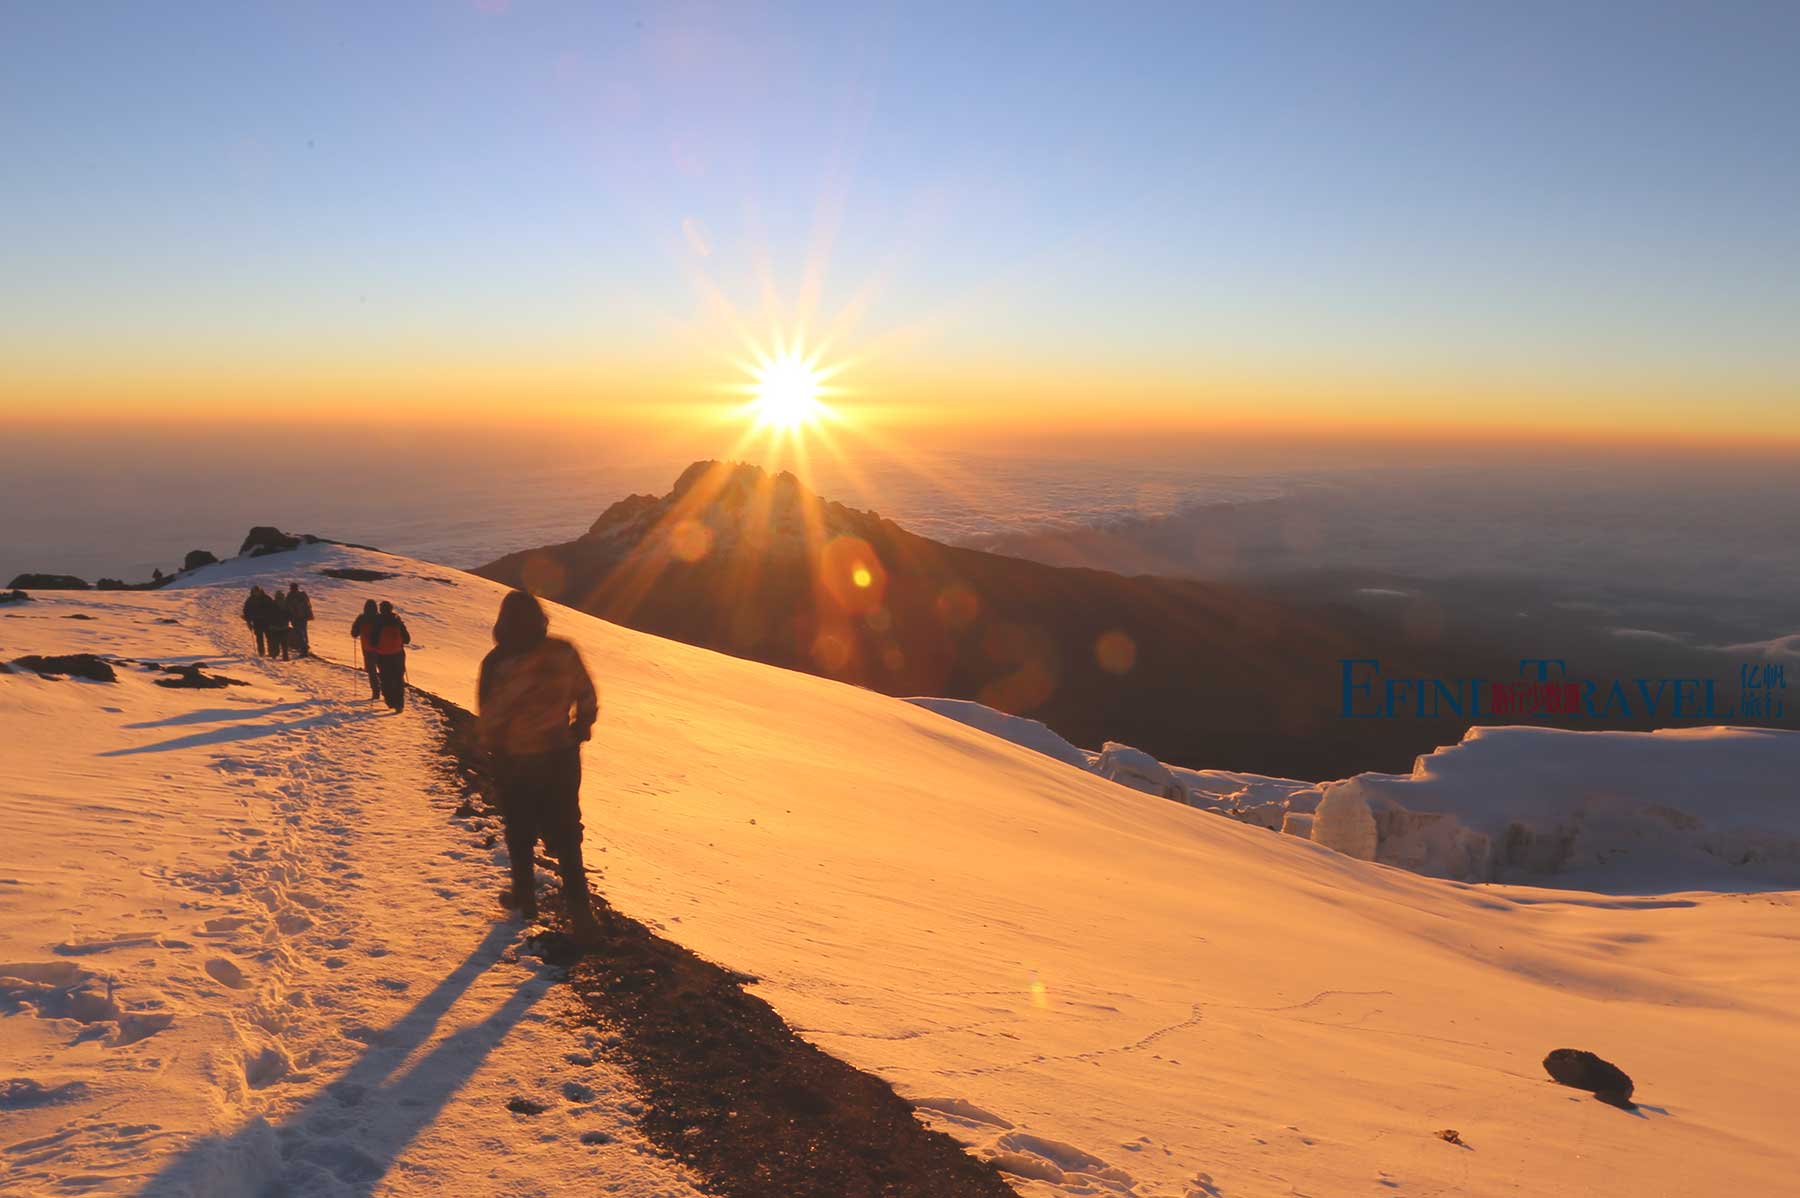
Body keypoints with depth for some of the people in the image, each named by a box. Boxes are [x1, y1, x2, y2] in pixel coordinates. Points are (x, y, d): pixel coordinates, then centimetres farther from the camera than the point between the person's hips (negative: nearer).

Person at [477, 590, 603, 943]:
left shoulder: (498, 661, -15)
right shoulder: (563, 652, -7)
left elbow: (488, 716, -12)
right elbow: (587, 699, 2)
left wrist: (492, 744, 8)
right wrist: (579, 729, 19)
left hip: (515, 762, -2)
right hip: (561, 758, 2)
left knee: (520, 834, 19)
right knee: (565, 836, 7)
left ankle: (525, 895, 33)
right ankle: (581, 913, -2)